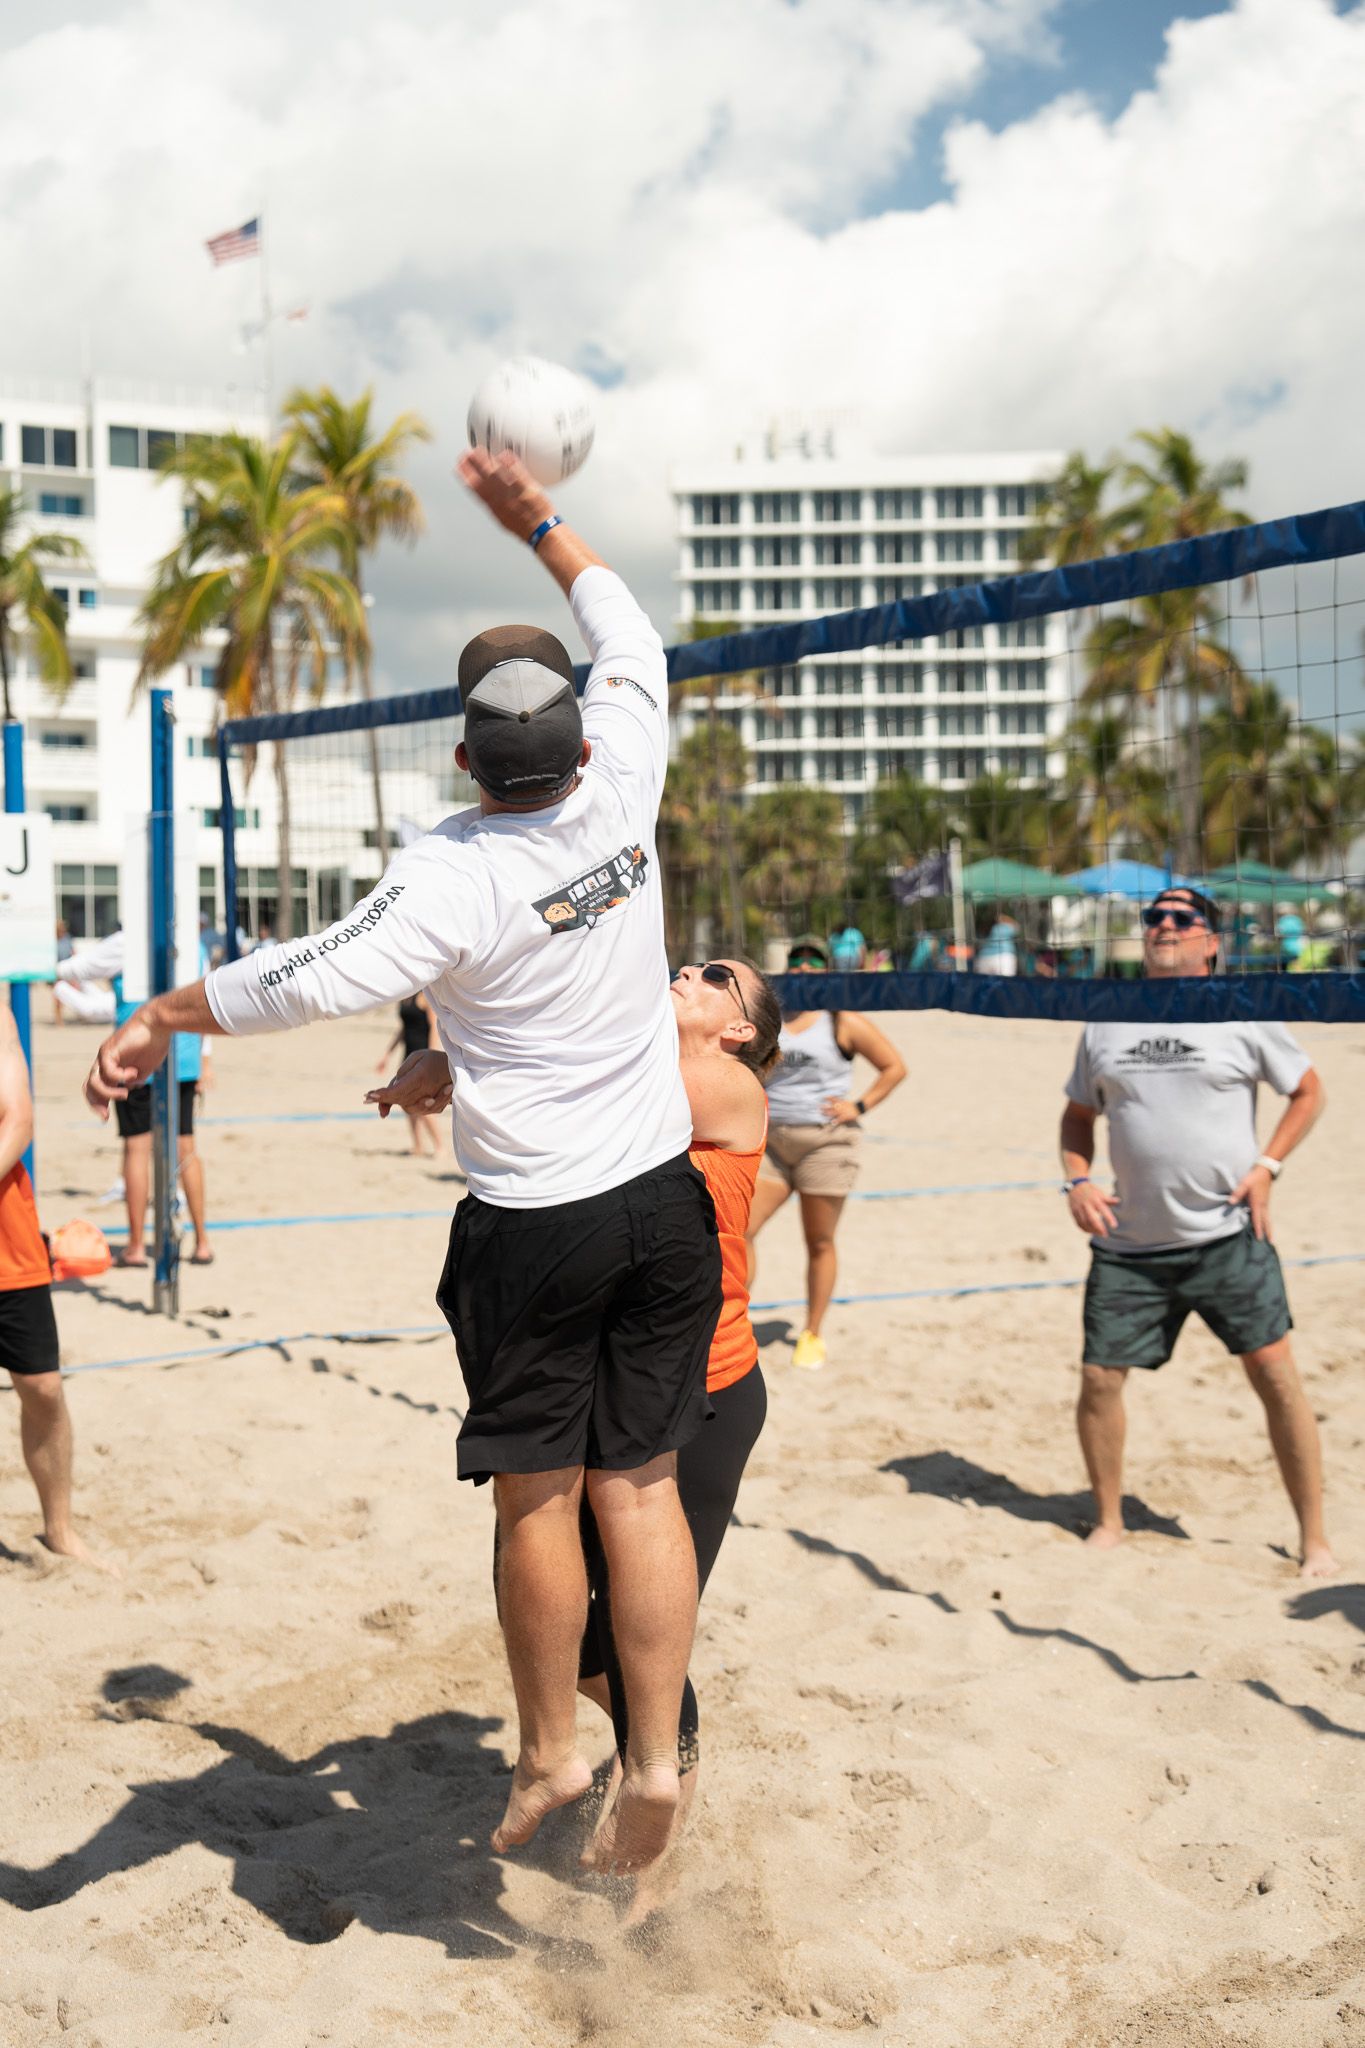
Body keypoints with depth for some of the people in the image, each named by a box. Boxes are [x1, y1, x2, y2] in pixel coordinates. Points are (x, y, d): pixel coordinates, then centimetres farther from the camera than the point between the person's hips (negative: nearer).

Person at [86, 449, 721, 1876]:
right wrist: (537, 523, 23)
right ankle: (654, 1758, 14)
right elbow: (632, 644, 14)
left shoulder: (458, 873, -17)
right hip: (663, 1200, 5)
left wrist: (162, 1020, -14)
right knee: (639, 1487, 10)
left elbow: (322, 976, -26)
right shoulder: (618, 795, -3)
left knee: (538, 1497, 10)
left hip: (533, 1225, -5)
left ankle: (549, 1751, 25)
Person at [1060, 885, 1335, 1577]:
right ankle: (1108, 1521, 24)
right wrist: (1077, 1180, 0)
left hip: (1227, 1235, -3)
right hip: (1128, 1242, 3)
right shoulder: (1104, 1024, 7)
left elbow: (1307, 1090, 8)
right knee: (1098, 1379, 2)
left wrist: (1266, 1167, -3)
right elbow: (1079, 1114, 18)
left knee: (1275, 1374, -5)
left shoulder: (1241, 1016, -1)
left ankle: (1314, 1540, 10)